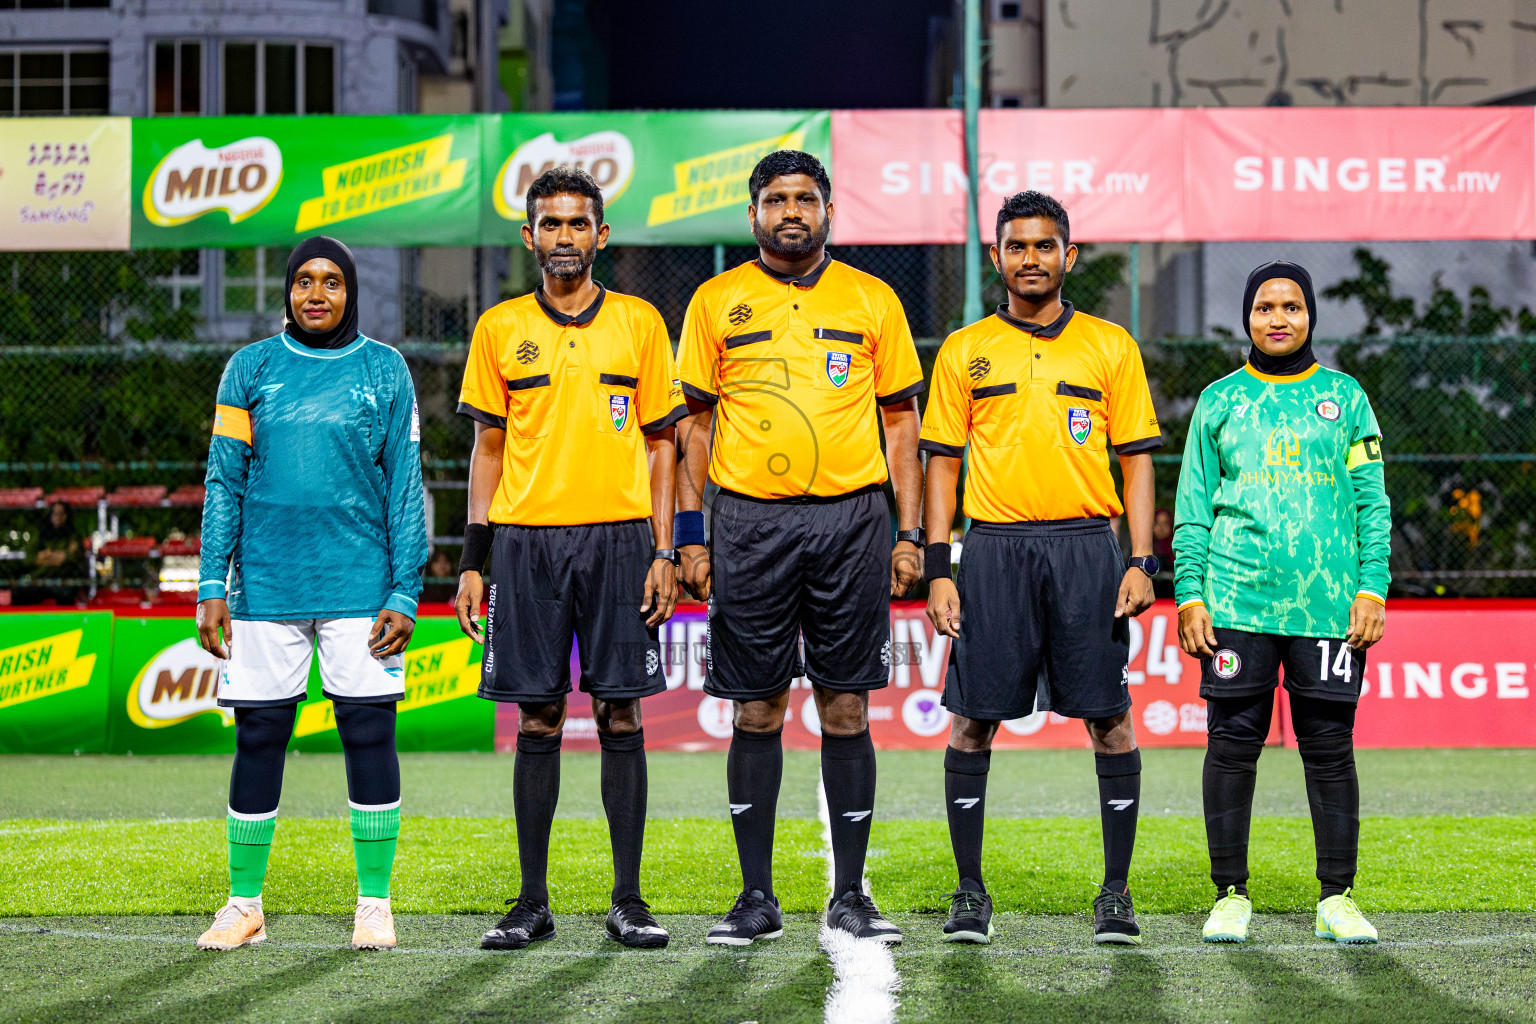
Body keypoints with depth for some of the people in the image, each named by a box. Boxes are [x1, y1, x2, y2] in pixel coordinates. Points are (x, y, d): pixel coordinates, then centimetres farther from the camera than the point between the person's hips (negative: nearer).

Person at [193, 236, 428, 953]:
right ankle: (244, 904, 12)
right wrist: (212, 586, -1)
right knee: (258, 738, 2)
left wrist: (405, 592, -3)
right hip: (266, 585, 1)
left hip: (360, 587, -1)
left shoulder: (385, 372, 6)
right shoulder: (252, 369, 8)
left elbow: (404, 488, 5)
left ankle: (374, 903, 7)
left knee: (370, 735, -3)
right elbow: (225, 482, 7)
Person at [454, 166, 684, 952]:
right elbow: (488, 447, 10)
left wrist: (664, 552, -1)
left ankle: (628, 901, 6)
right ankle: (531, 902, 9)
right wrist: (473, 561, 4)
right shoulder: (500, 328, 8)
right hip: (528, 539, 1)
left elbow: (661, 442, 7)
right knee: (537, 720, 2)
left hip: (618, 535, 0)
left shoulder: (639, 323, 6)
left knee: (621, 717, 0)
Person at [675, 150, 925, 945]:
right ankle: (756, 897, 9)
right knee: (757, 710, 2)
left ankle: (850, 896, 9)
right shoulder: (716, 303, 6)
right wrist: (690, 535, 0)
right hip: (750, 524, 0)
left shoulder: (872, 300, 8)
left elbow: (902, 420, 10)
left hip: (850, 520, 0)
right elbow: (695, 423, 7)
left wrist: (910, 532, 2)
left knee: (846, 708, 2)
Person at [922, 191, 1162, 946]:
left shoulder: (1110, 346, 8)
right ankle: (970, 891, 9)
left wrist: (1142, 562, -2)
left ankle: (1116, 891, 6)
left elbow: (1136, 459, 7)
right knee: (973, 720, -1)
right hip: (994, 548, 0)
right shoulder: (964, 351, 9)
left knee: (1109, 718, -2)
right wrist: (938, 570, 0)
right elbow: (943, 462, 9)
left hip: (1085, 547, 0)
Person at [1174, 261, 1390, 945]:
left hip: (1328, 605, 0)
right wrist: (1189, 595, 0)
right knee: (1232, 746, 0)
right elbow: (1192, 509, 10)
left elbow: (1372, 503, 9)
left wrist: (1372, 587, -1)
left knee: (1329, 748, 0)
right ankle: (1230, 895, 9)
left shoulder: (1344, 399, 11)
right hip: (1236, 603, 0)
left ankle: (1337, 899, 7)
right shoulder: (1220, 401, 11)